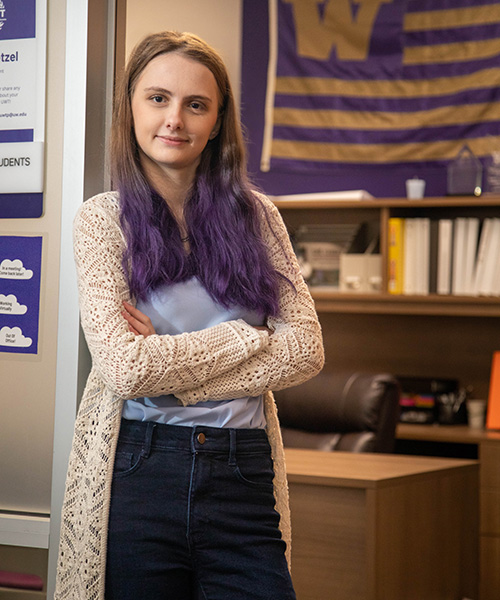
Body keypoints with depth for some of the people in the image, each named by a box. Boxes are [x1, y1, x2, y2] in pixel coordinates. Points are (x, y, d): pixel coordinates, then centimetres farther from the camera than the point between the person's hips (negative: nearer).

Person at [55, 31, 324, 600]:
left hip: (244, 474, 2)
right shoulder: (103, 218, 0)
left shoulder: (255, 214, 9)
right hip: (136, 473, -2)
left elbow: (305, 349, -2)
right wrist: (248, 338, -6)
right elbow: (127, 368, -12)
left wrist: (171, 371, -9)